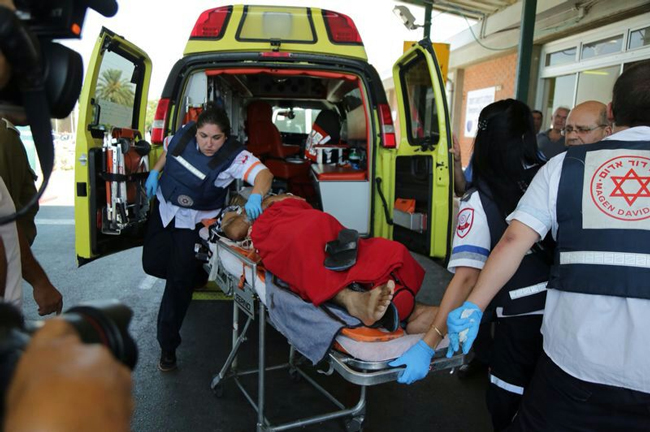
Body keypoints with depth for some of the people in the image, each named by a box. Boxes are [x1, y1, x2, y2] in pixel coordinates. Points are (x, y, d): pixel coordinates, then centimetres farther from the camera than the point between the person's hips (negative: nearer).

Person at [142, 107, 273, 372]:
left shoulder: (234, 157, -27)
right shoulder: (184, 135, -11)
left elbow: (264, 174, -42)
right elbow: (167, 151, 12)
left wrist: (255, 196, -60)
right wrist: (154, 173, 3)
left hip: (194, 221, -5)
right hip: (164, 207, 6)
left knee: (179, 281, -7)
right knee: (152, 264, 11)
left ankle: (168, 346, 10)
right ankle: (195, 275, 42)